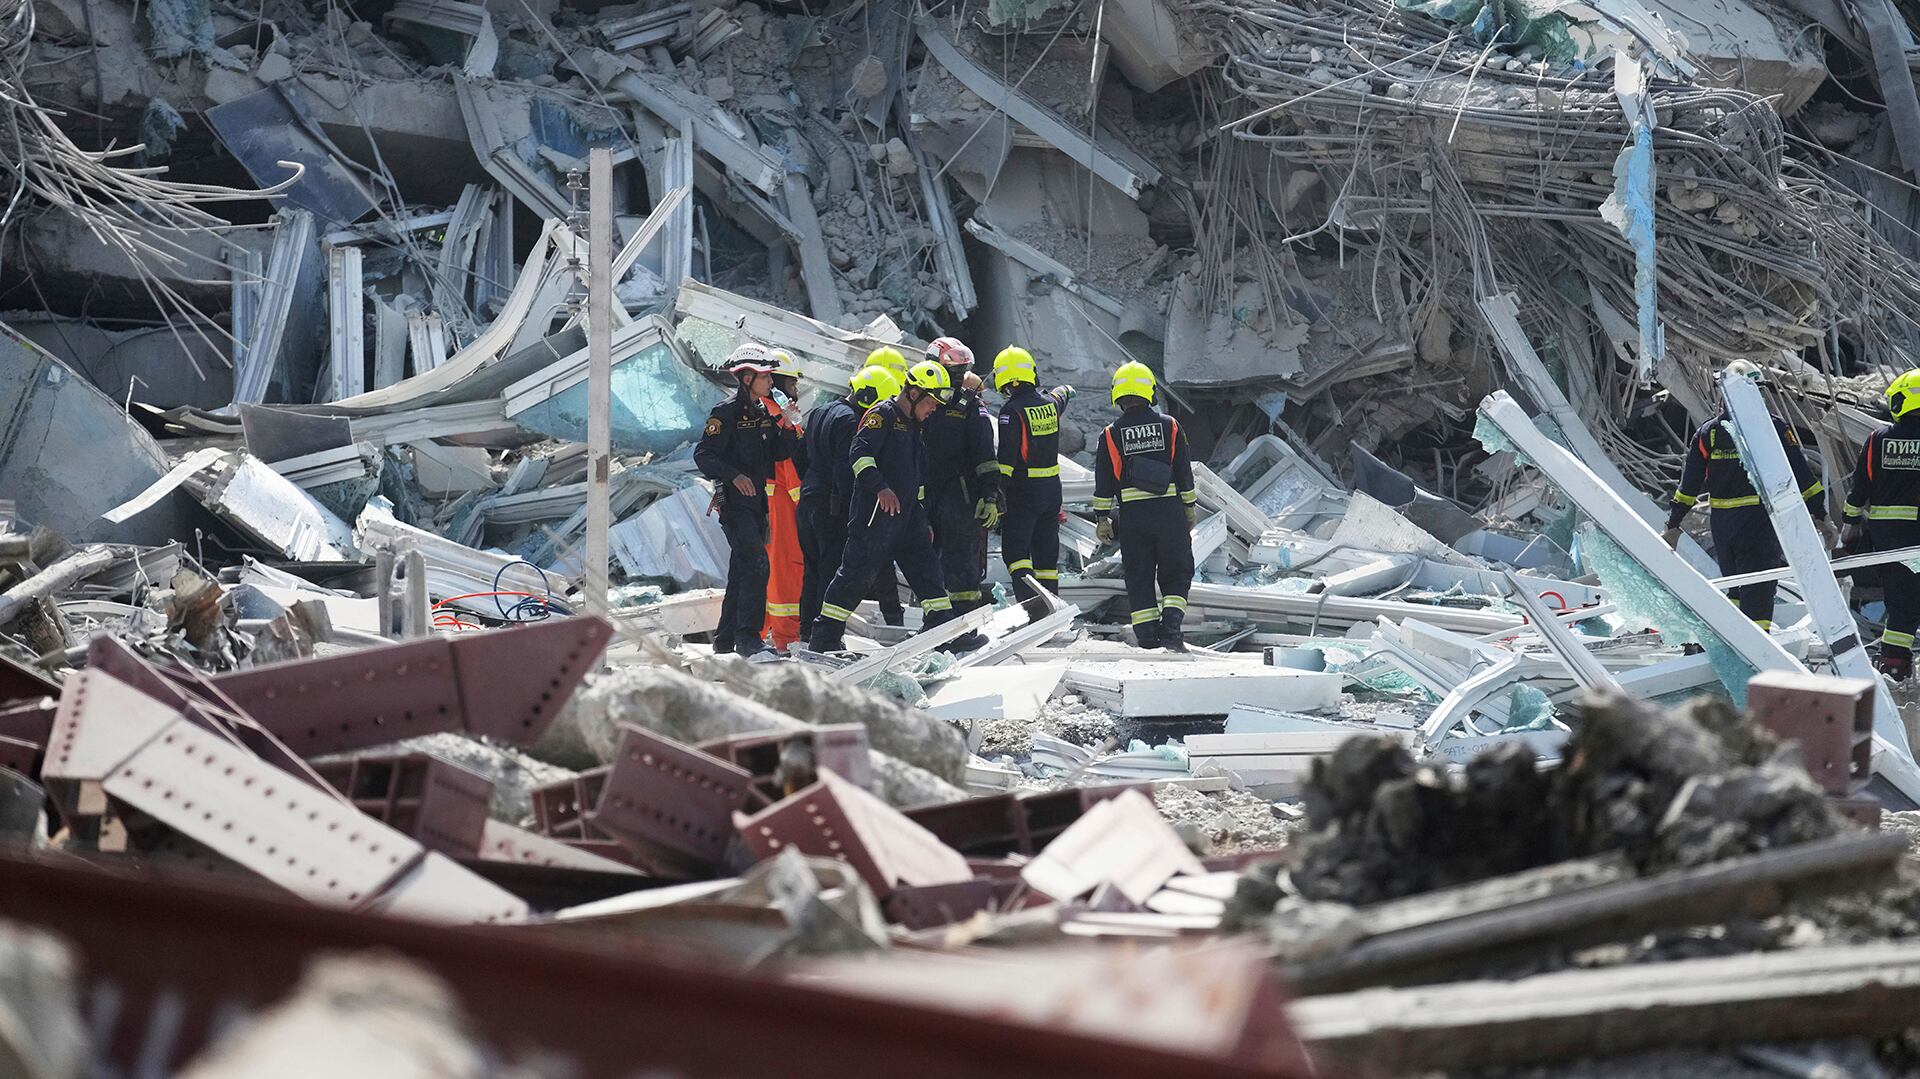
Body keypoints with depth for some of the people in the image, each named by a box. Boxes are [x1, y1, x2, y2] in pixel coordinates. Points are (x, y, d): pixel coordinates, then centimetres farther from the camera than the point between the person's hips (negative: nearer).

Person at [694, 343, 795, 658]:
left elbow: (778, 453, 12)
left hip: (756, 500, 9)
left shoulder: (763, 413, 14)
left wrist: (787, 427, -4)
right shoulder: (727, 413, -11)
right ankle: (747, 636, -20)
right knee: (756, 563, -19)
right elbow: (703, 455, -16)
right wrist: (733, 475, -29)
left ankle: (725, 638, 20)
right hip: (734, 501, -9)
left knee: (742, 571, 12)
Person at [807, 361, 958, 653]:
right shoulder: (883, 415, -7)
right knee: (858, 571, -7)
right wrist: (880, 487, -33)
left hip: (905, 514, 9)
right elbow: (860, 452, -21)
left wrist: (923, 519, 26)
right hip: (875, 513, -9)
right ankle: (824, 636, -2)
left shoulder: (912, 426, 22)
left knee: (926, 568, 6)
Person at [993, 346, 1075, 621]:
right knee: (1046, 553, 14)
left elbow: (1007, 457, -21)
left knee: (1015, 550, -9)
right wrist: (1066, 390, 57)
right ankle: (1050, 607, 19)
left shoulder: (1012, 410, -15)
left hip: (1023, 491, -6)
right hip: (1052, 489, 6)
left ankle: (1031, 600, -30)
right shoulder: (1051, 403, 5)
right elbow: (1062, 396, 33)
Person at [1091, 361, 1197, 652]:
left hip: (1132, 515, 0)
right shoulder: (1169, 426, 2)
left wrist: (1102, 518, 7)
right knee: (1177, 574, 10)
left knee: (1139, 579, 8)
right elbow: (1185, 473, 6)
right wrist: (1189, 508, 15)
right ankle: (1171, 630, -7)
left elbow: (1103, 483, 1)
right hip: (1169, 510, 0)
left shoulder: (1111, 434, 0)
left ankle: (1147, 637, 4)